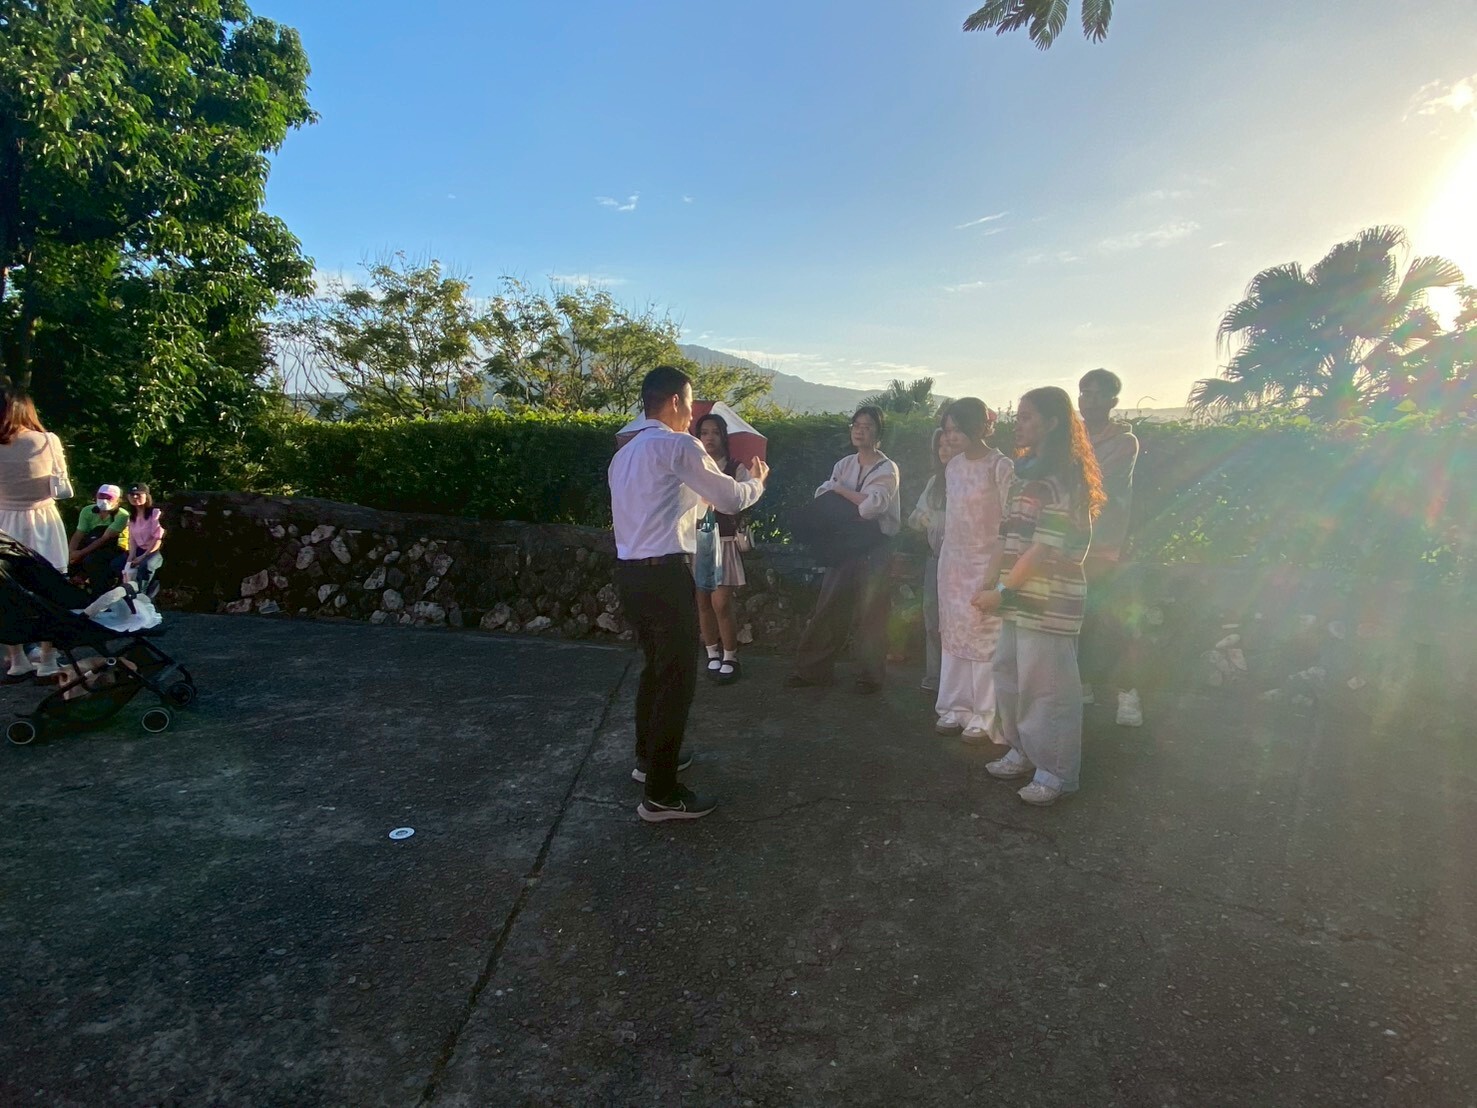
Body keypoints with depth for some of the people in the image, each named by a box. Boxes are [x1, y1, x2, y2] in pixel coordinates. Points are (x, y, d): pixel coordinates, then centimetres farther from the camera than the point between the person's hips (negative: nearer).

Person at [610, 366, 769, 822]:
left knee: (656, 665, 23)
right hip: (665, 573, -9)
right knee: (678, 677, -2)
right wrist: (756, 481, 14)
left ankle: (649, 756, 39)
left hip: (629, 571, 9)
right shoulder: (678, 445, -9)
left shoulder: (624, 453, 17)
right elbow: (731, 498, -6)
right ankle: (661, 794, 2)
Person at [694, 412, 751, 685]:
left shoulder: (736, 468, -1)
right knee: (703, 602, 7)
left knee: (721, 603, -6)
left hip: (724, 542, -2)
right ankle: (713, 655, 23)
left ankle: (729, 658, 11)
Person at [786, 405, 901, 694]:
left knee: (868, 615, 1)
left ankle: (870, 676, 15)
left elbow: (871, 505, -20)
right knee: (828, 608, 6)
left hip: (874, 549, -5)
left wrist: (840, 489, -8)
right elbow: (822, 499, 3)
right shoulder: (844, 464, 11)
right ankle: (812, 669, 15)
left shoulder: (888, 469, -5)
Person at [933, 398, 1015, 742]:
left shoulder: (1000, 466, -11)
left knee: (984, 638, -2)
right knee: (953, 634, 10)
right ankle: (956, 708, 20)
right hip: (953, 560, 7)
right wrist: (945, 544, 16)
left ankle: (985, 716, 8)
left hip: (986, 562, -7)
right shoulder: (953, 466, 8)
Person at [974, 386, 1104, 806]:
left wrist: (1001, 591, -15)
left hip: (1048, 602, -9)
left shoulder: (1062, 477, -12)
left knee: (1045, 686, 0)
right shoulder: (1025, 472, 14)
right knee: (1008, 676, 15)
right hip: (1019, 599, 9)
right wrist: (989, 583, 7)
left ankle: (1055, 772, 14)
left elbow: (1045, 548, -17)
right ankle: (1023, 753, 31)